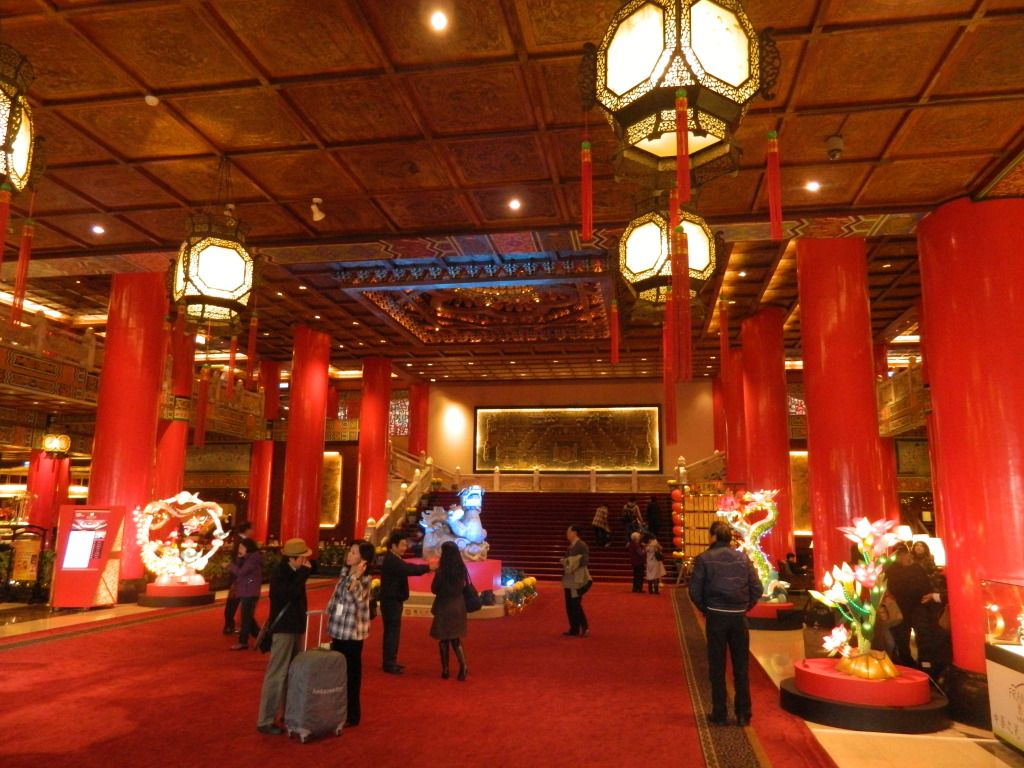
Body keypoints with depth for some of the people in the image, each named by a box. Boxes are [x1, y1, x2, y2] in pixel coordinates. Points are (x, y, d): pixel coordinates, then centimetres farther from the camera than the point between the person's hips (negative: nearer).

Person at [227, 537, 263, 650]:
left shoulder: (253, 558, -15)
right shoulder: (247, 558, 15)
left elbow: (241, 572, -23)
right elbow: (238, 572, 12)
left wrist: (229, 566, -11)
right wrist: (239, 559, 0)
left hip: (250, 593, -10)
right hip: (245, 592, 10)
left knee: (246, 617, -6)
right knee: (248, 616, 15)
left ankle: (243, 642, -1)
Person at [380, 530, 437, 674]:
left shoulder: (394, 559, 14)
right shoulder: (391, 560, -21)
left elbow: (407, 568, 10)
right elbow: (409, 569, -32)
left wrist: (426, 567, -2)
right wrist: (428, 567, -29)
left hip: (394, 600, 10)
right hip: (391, 601, -10)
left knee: (392, 631, 15)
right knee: (392, 631, -5)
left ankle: (390, 662, 23)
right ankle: (389, 664, 1)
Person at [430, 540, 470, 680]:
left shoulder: (442, 571, -17)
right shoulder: (461, 569, -2)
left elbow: (434, 589, -6)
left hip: (444, 607, -4)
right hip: (458, 606, 5)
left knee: (444, 639, 10)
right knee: (455, 638, 14)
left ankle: (445, 670, 15)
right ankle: (463, 665, -3)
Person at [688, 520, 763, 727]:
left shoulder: (704, 558, -6)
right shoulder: (743, 558, 2)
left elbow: (695, 590, -9)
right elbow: (757, 588, 0)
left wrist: (705, 609, 6)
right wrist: (745, 607, 12)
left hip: (715, 617, -2)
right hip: (739, 617, 2)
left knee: (717, 667, 8)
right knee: (741, 667, 12)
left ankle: (719, 714, 13)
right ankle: (743, 714, 17)